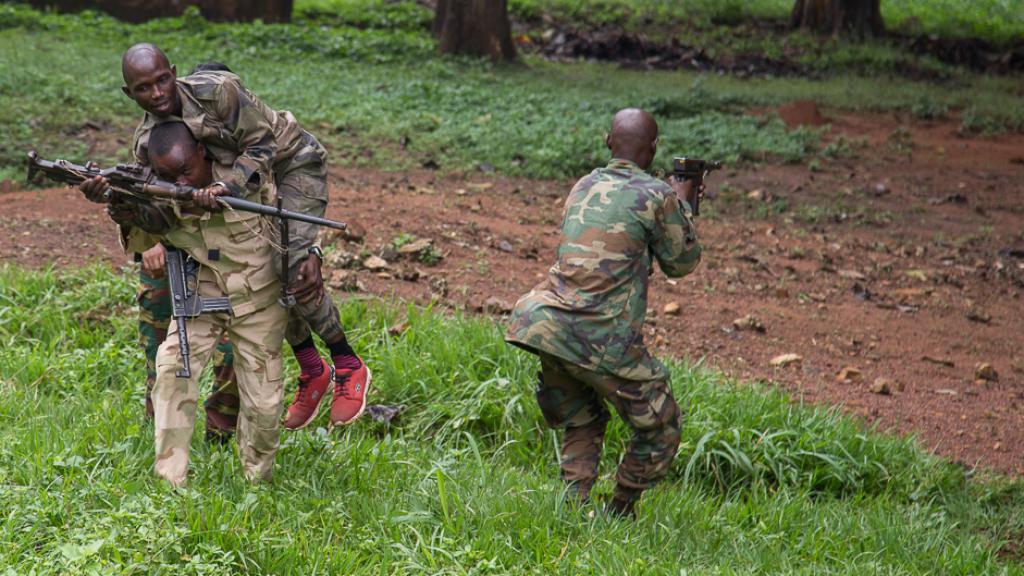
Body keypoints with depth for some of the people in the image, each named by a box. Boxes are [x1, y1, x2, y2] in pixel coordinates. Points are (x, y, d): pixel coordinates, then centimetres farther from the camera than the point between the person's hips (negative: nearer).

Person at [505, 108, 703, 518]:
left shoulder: (583, 187, 16)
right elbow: (682, 263, 10)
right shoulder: (658, 196, -4)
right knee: (659, 428, 13)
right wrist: (682, 206, 25)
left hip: (546, 326, 6)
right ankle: (620, 515, 16)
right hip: (603, 342, -6)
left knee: (582, 424, 25)